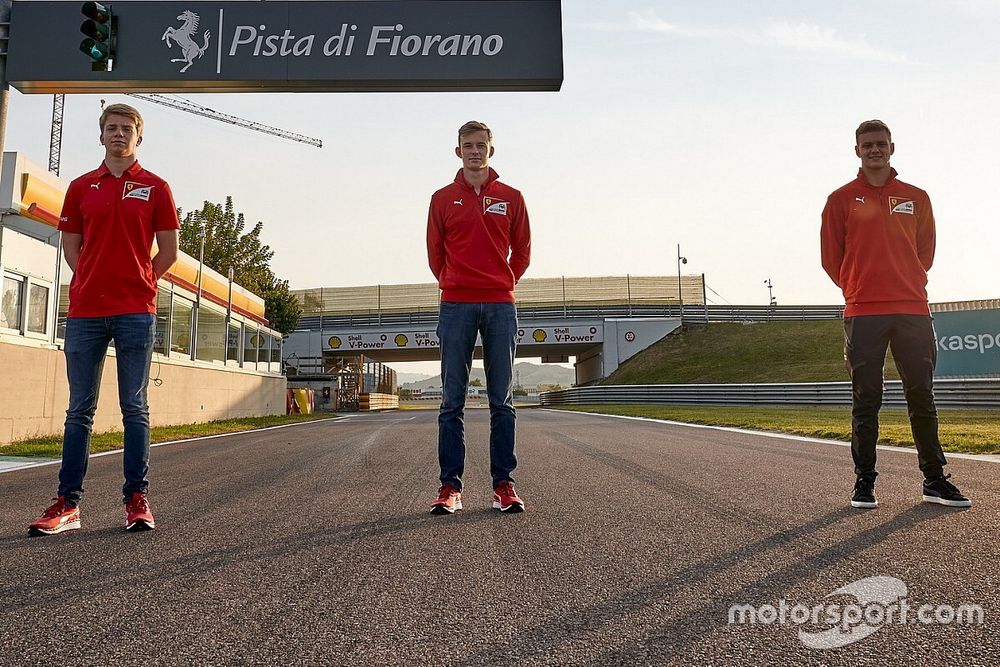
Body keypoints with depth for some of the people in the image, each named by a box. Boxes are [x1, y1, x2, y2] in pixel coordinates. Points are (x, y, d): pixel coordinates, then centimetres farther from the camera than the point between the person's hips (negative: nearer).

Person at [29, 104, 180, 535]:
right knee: (79, 410, 4)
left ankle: (136, 499, 6)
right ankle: (67, 503, 9)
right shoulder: (81, 187, 14)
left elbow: (168, 249, 8)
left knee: (135, 409, 0)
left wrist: (137, 282, 5)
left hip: (136, 311, -2)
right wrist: (95, 281, 7)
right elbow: (71, 244, 17)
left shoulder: (155, 188, 7)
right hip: (84, 311, 2)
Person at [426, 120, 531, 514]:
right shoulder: (443, 198, 10)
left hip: (501, 305, 1)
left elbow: (522, 251, 16)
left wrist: (504, 284, 12)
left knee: (502, 400, 2)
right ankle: (450, 486, 4)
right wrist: (452, 285, 13)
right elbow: (435, 253, 15)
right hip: (456, 306, 0)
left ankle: (503, 484, 7)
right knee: (452, 401, 0)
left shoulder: (511, 198, 11)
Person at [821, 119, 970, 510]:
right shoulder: (842, 200, 5)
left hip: (913, 311, 2)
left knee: (922, 397, 6)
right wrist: (859, 290, 10)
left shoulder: (916, 198, 13)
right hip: (863, 315, -2)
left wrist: (907, 286, 13)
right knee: (866, 401, 1)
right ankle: (864, 482, 9)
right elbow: (831, 258, 7)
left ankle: (934, 480, 15)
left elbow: (925, 251, 18)